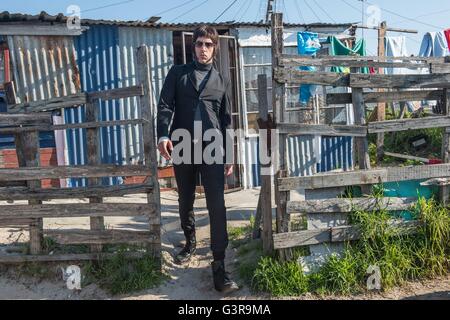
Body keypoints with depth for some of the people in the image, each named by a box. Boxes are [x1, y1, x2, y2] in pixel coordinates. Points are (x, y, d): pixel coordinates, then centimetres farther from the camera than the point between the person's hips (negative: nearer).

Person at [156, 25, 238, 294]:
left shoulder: (223, 81, 13)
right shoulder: (177, 73, 10)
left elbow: (227, 120, 13)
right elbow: (165, 105, 0)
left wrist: (229, 156, 8)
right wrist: (164, 135, -18)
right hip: (182, 147, 1)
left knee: (217, 206, -9)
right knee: (185, 202, 13)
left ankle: (219, 266, -4)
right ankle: (190, 242, 37)